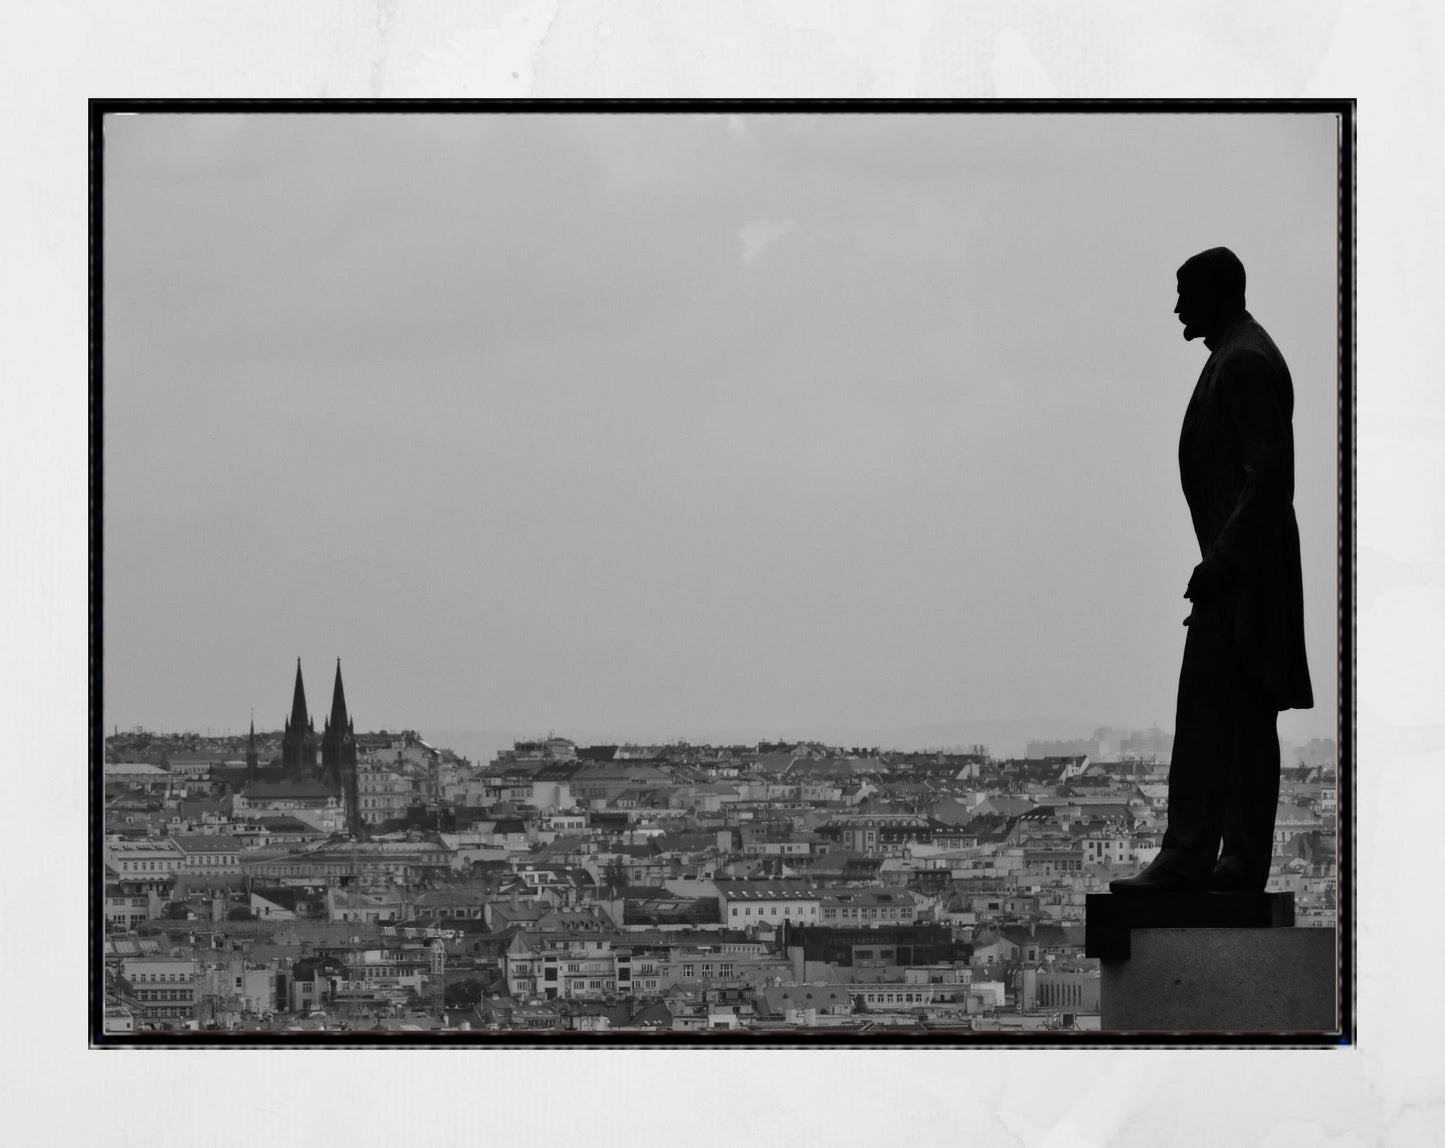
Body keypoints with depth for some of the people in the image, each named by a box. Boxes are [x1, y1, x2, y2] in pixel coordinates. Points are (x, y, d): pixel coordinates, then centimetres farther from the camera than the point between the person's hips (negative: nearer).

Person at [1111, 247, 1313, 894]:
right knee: (1247, 716, 7)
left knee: (1205, 707, -13)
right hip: (1244, 567, 11)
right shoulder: (1243, 357, 21)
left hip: (1240, 566, -11)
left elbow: (1268, 468, -20)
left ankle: (1188, 857, -16)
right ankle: (1242, 862, 7)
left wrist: (1221, 559, -22)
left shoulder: (1243, 363, -11)